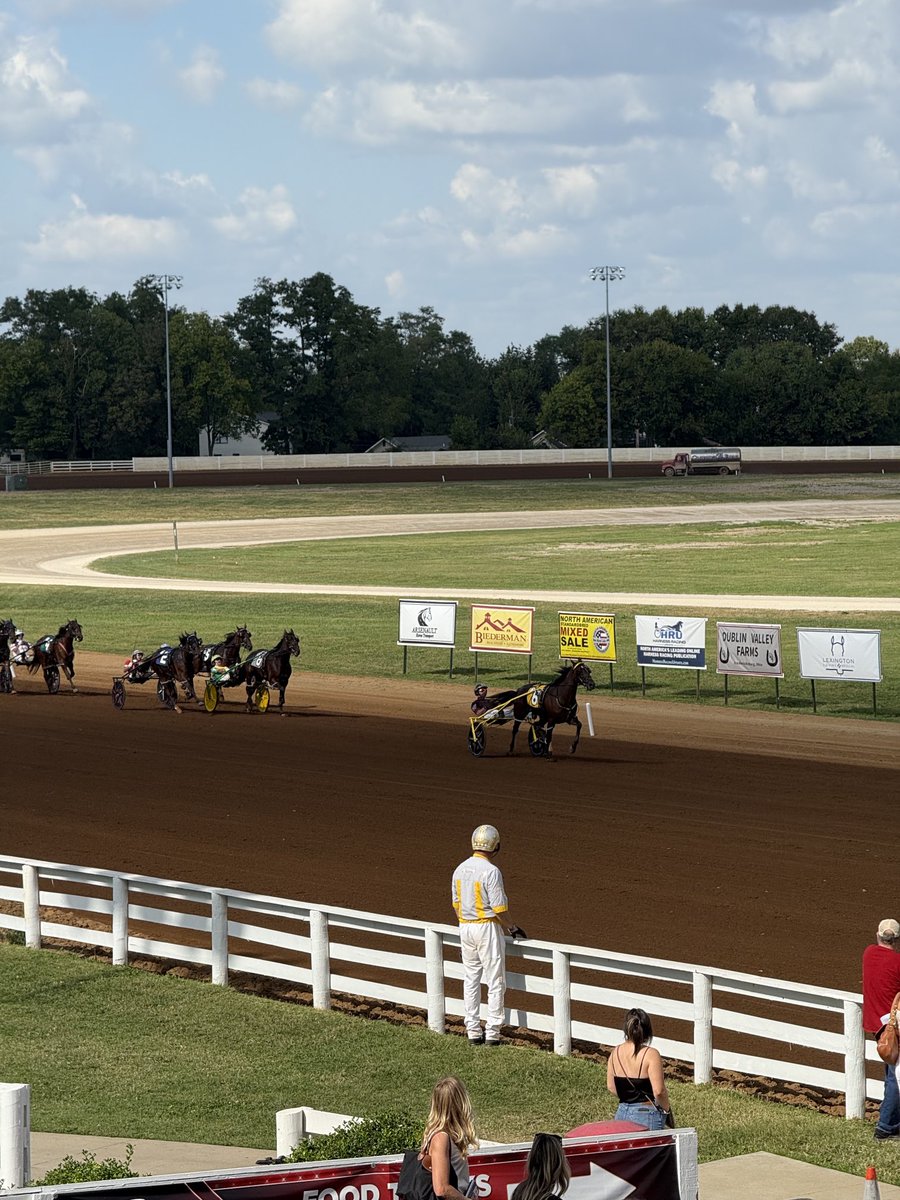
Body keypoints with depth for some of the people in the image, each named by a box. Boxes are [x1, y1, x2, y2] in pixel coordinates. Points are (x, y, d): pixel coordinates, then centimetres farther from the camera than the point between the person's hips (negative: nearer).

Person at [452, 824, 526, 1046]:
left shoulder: (460, 869, 4)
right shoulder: (491, 871, -18)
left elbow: (456, 903, 11)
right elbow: (499, 908, -17)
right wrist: (513, 928, -3)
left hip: (465, 928, 7)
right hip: (487, 928, -7)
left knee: (470, 980, 13)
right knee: (495, 981, 2)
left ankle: (473, 1031, 15)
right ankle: (492, 1032, 1)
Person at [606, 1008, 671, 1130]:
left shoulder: (615, 1053, 3)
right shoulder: (650, 1054, -14)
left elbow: (611, 1087, 11)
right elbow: (658, 1091, -17)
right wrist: (666, 1108, 1)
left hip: (622, 1113, 5)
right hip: (647, 1114, -5)